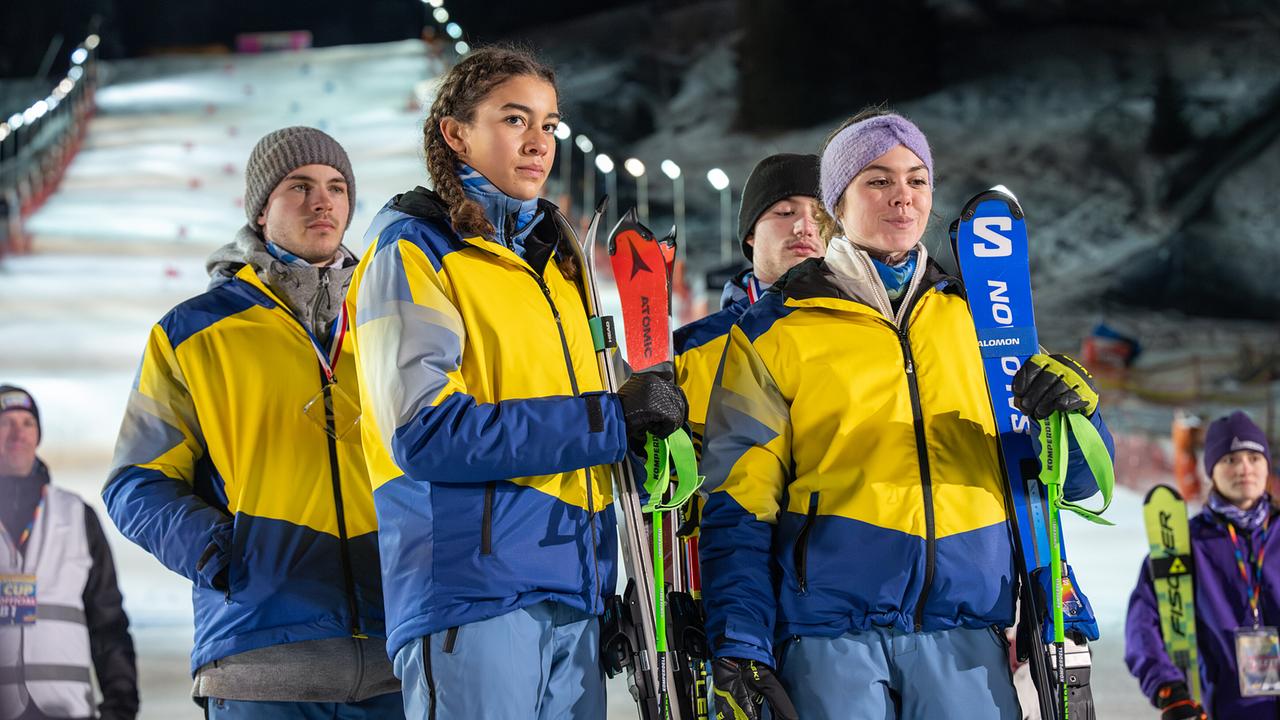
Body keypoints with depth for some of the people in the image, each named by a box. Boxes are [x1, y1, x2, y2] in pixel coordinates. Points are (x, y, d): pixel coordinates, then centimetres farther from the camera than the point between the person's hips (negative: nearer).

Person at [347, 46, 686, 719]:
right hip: (471, 600, -7)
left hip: (576, 605, 7)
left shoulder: (556, 260, 21)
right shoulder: (412, 252, -2)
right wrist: (610, 418, -14)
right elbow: (427, 434, -15)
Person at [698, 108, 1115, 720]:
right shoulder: (773, 331, 9)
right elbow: (738, 502, 4)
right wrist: (737, 647, -7)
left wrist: (1073, 411, -5)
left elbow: (1070, 478, 17)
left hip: (965, 629, 2)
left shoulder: (977, 318, 17)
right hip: (830, 631, -2)